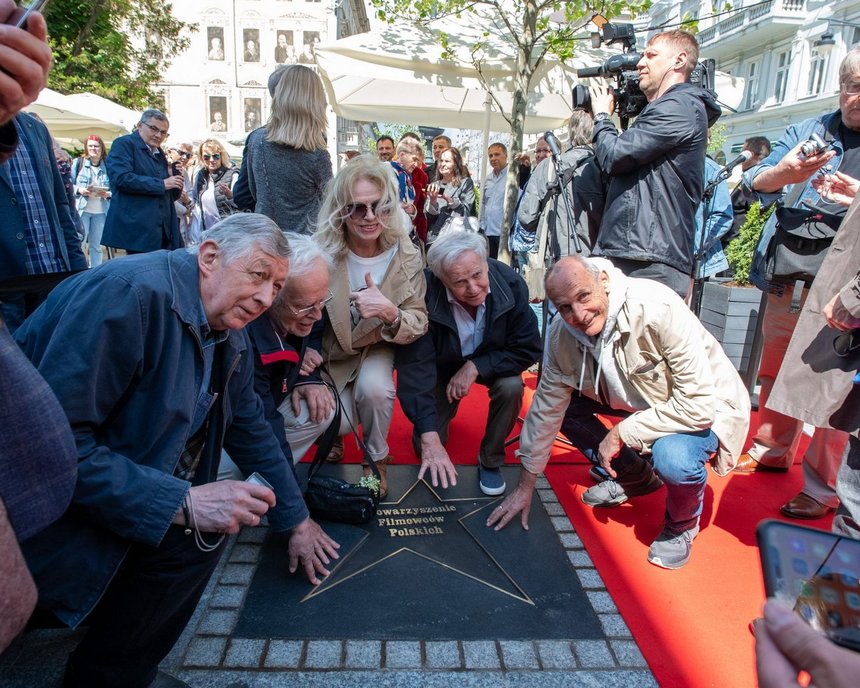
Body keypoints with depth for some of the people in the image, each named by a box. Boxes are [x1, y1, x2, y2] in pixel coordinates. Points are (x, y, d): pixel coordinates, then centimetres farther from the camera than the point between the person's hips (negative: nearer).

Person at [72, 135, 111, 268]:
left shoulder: (108, 166, 6)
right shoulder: (78, 162, 3)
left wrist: (108, 194, -12)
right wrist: (79, 190, -15)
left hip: (101, 211, 2)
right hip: (82, 209, -2)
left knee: (96, 245, 10)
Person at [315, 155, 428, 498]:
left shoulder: (406, 255, -18)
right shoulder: (322, 251, -20)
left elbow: (419, 324, -17)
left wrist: (390, 313, -39)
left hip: (376, 348, 0)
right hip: (328, 352, 0)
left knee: (374, 388, -30)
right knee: (338, 420, -18)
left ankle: (377, 459, 1)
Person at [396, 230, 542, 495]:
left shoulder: (510, 284, -29)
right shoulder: (424, 294, -35)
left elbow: (528, 349, -19)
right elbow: (414, 365, -35)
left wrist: (476, 367, -30)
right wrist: (430, 439, -41)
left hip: (490, 362, 1)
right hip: (442, 365, -1)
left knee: (511, 387, -29)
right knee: (425, 446, -9)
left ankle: (490, 461, -3)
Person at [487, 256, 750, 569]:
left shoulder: (659, 308, -35)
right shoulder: (562, 334, -17)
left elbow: (698, 404, -33)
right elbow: (546, 408, -8)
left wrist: (621, 433, -27)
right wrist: (525, 488, -2)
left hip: (707, 406, -6)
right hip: (641, 399, 6)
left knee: (672, 456, -36)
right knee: (563, 404, -9)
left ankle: (682, 525, 2)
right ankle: (634, 479, 14)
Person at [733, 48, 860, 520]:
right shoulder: (807, 132, 10)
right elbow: (754, 183, -4)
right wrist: (779, 174, -27)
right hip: (787, 279, 3)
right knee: (776, 373, 14)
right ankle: (772, 451, 33)